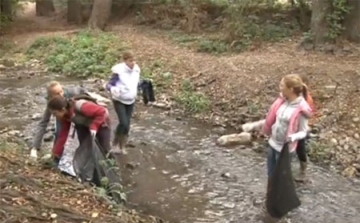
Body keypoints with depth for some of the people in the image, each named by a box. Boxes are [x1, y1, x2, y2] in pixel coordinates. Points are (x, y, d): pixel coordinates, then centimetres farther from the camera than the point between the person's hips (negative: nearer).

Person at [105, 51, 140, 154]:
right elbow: (109, 85, -17)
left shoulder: (136, 70, -4)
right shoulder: (119, 71, -20)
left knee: (127, 125, 6)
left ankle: (122, 146, 22)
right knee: (123, 123, -16)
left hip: (131, 101, 5)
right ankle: (115, 143, 9)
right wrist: (113, 89, -38)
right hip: (119, 101, -5)